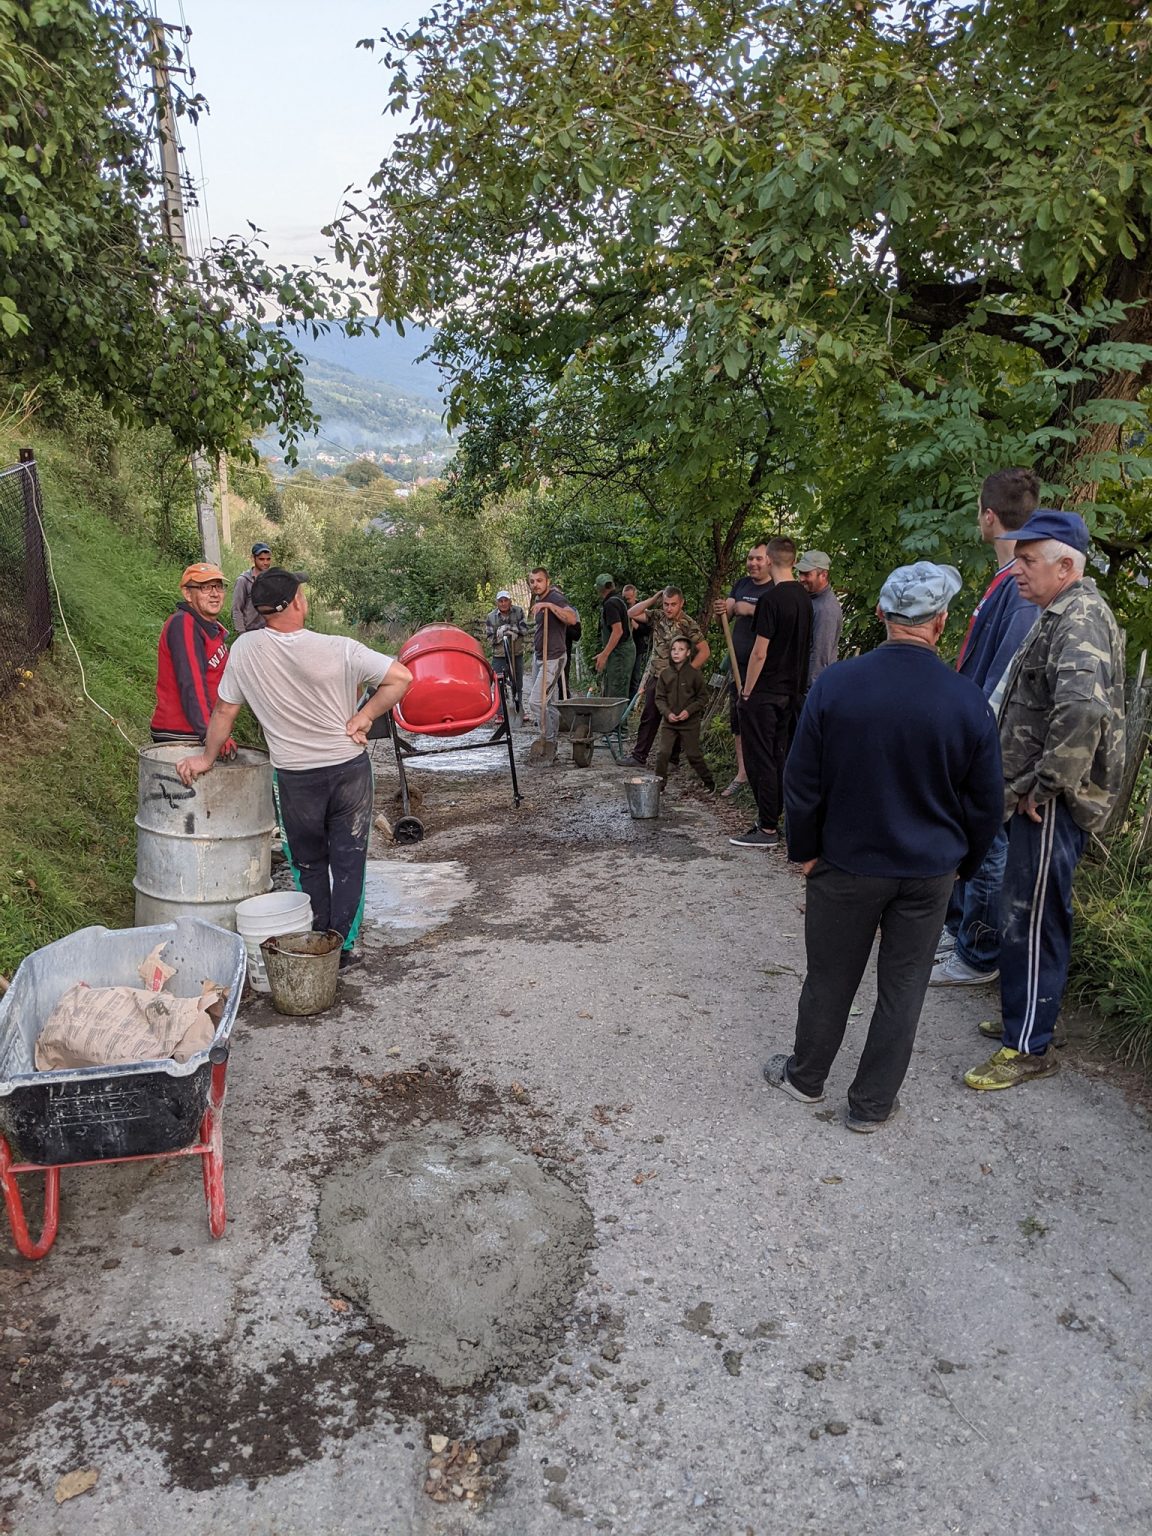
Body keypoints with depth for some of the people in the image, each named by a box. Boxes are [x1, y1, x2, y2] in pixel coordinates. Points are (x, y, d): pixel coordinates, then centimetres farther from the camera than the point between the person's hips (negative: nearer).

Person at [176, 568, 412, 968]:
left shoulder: (246, 648, -9)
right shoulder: (339, 649, -15)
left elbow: (224, 710, 0)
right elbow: (401, 677, -16)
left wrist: (206, 758, 14)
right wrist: (364, 717, -8)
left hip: (295, 777, 1)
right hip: (349, 769, -1)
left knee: (309, 864, 19)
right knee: (348, 863, 10)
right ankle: (341, 948, 14)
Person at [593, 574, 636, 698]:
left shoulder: (610, 604, -14)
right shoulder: (620, 600, 16)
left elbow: (618, 631, -24)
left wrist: (604, 654, -24)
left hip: (619, 652, -10)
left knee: (615, 694, -10)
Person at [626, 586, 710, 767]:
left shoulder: (688, 624, -13)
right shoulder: (658, 617, 3)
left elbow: (704, 651, -13)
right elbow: (631, 613, 4)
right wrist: (653, 599, -4)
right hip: (655, 676, 5)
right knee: (648, 717, 9)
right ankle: (639, 757, 15)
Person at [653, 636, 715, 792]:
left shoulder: (695, 673, -6)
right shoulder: (665, 674, 2)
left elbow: (702, 696, -2)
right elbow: (659, 697, 5)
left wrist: (689, 710, -14)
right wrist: (667, 713, -11)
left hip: (689, 721, -3)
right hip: (669, 721, 3)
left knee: (693, 754, 3)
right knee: (662, 752, -4)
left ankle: (708, 781, 21)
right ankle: (659, 783, 9)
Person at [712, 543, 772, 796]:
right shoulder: (742, 584, 13)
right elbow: (727, 613, 6)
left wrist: (751, 609, -26)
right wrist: (722, 609, -16)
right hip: (739, 664, 7)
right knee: (738, 721, 13)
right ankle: (742, 773, 25)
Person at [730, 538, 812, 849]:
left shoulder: (772, 599, -17)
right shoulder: (804, 598, 7)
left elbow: (759, 652, -18)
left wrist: (747, 691, -9)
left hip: (764, 693, -8)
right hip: (791, 691, 8)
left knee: (761, 760, -3)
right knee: (779, 757, 14)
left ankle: (767, 829, 0)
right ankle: (772, 818, 22)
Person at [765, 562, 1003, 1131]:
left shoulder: (834, 685, -15)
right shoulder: (969, 701, -13)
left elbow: (802, 783, -9)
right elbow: (986, 805, -2)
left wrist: (804, 850, 5)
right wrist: (962, 864, 13)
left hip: (847, 865, 0)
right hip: (929, 872, 1)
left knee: (830, 978, 16)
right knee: (902, 988, 14)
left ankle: (806, 1077, 36)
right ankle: (871, 1105, 28)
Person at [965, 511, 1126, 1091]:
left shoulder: (1080, 619, -17)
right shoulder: (1064, 614, 16)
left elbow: (1083, 710, -35)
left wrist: (1043, 786, -25)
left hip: (1052, 805, -10)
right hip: (1037, 800, 10)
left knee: (1029, 922, -3)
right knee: (1024, 917, 19)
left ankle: (1028, 1048, 7)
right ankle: (1024, 1017, 33)